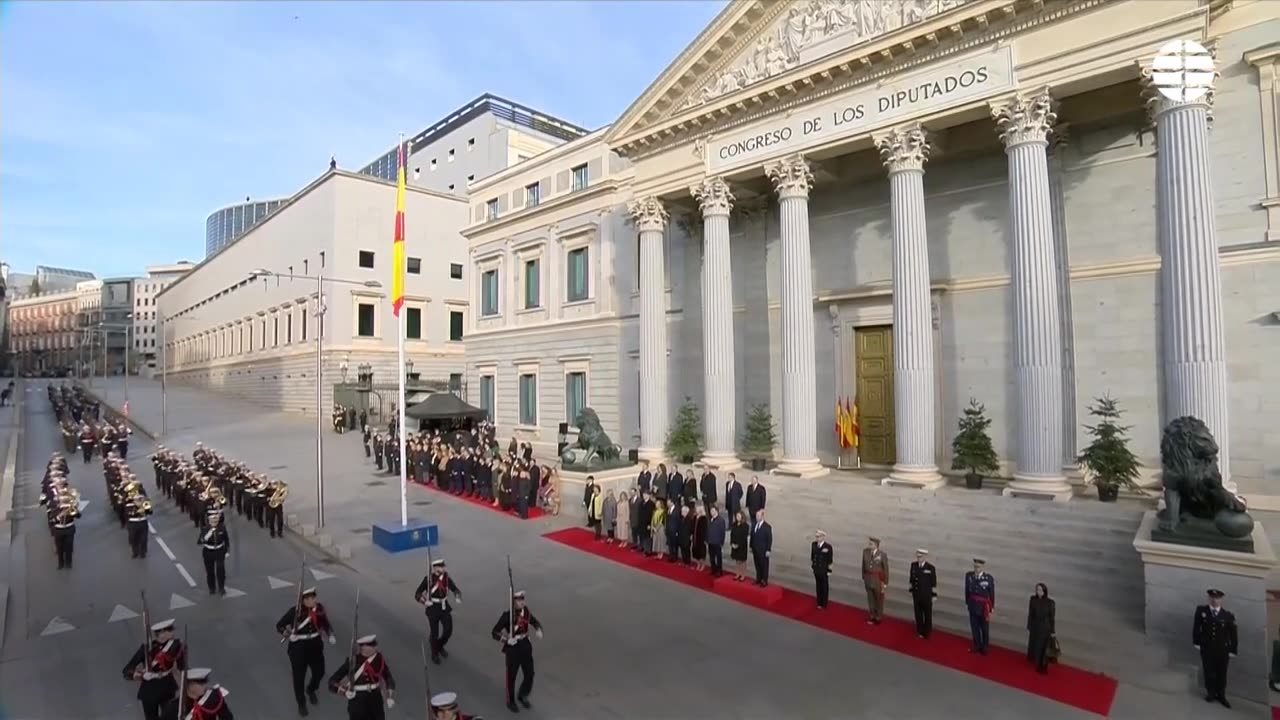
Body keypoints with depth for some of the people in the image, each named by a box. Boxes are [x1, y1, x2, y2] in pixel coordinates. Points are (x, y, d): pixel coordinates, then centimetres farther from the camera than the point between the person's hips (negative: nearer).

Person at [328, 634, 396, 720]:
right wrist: (345, 691, -31)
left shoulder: (379, 658, -7)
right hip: (357, 701, -4)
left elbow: (388, 677, 5)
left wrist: (390, 697, -2)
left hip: (376, 699, 4)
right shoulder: (352, 661, -18)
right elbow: (332, 681, -15)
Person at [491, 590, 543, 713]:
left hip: (525, 645, 5)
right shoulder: (507, 615, -22)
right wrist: (506, 640, -32)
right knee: (511, 676, 12)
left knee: (530, 673, 12)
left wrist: (538, 630, -11)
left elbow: (535, 622, 10)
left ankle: (522, 696, 39)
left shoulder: (526, 611, -5)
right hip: (513, 648, -5)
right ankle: (511, 702, 36)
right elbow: (495, 632, -19)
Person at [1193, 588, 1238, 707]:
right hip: (1206, 648, 0)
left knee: (1221, 673, 13)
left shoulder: (1228, 615, -10)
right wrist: (1197, 643, -3)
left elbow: (1233, 635, -3)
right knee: (1208, 672, 9)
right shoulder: (1201, 610, -8)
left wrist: (1232, 651, -3)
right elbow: (1196, 628, -1)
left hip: (1222, 650, 0)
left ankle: (1221, 695, 29)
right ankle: (1210, 693, 25)